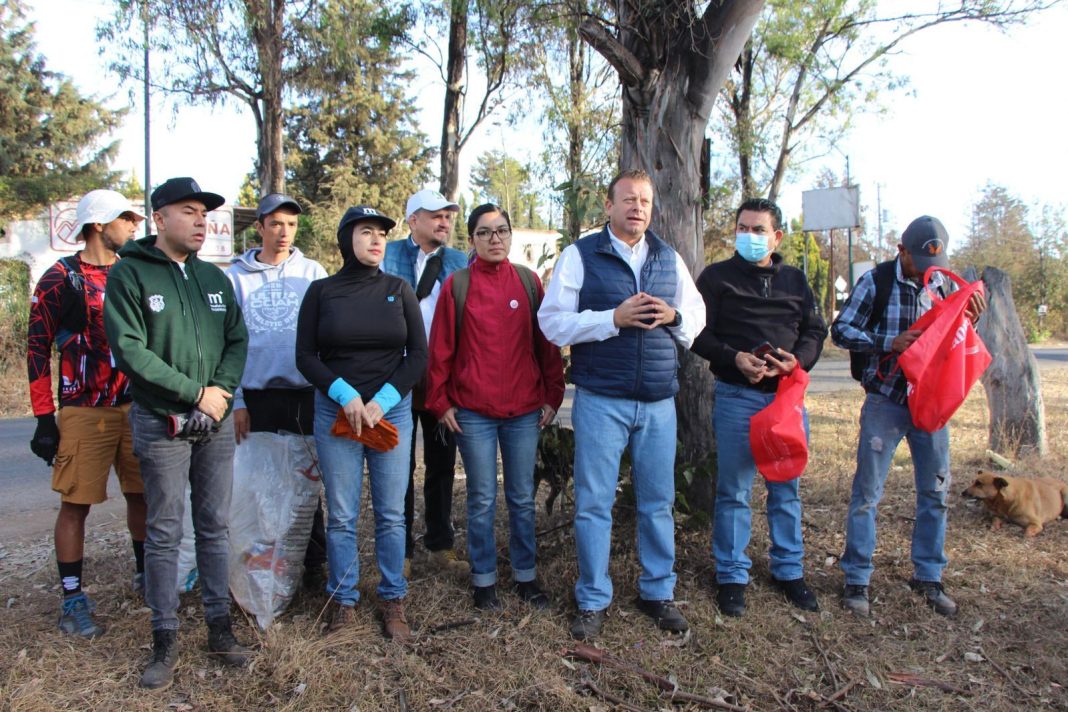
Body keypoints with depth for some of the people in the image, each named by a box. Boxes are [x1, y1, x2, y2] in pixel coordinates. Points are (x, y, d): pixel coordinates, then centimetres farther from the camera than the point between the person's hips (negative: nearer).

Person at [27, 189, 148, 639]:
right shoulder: (60, 279, -4)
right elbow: (38, 349, -4)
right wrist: (44, 420, -8)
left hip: (136, 408, 5)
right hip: (84, 413, -4)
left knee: (143, 494, 11)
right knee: (75, 504, 2)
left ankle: (145, 574, 29)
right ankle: (73, 600, 14)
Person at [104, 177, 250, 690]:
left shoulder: (214, 277, 11)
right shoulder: (130, 274, -5)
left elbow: (238, 340, 8)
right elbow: (129, 350, -13)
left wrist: (222, 389, -9)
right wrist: (195, 391, -15)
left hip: (217, 422, 4)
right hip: (161, 423, -4)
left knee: (215, 526, 10)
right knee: (165, 532, 4)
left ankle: (219, 626, 22)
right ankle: (165, 640, 16)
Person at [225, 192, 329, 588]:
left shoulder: (312, 273, 3)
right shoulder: (237, 277, 3)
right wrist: (236, 401, -2)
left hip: (305, 393, -1)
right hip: (257, 396, 1)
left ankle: (314, 560, 18)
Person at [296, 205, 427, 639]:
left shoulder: (399, 290, 5)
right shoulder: (321, 291, 4)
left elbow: (418, 354, 3)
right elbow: (306, 357, 2)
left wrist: (383, 401, -8)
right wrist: (345, 395, -11)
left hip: (393, 411, 1)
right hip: (335, 413, 0)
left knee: (391, 513, 5)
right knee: (341, 516, 4)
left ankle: (393, 600, 19)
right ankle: (343, 601, 19)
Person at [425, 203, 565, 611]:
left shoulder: (528, 281, 4)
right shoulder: (457, 284, -1)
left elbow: (546, 343, 6)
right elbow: (441, 348, 0)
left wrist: (552, 395, 4)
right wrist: (440, 402, -2)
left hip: (525, 409, 2)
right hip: (473, 412, -1)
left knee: (523, 498, 12)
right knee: (482, 500, 8)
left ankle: (526, 576, 26)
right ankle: (483, 580, 23)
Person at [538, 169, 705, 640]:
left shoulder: (670, 259, 12)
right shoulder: (581, 255, -1)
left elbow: (697, 315, 17)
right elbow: (552, 321, -8)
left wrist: (673, 316, -6)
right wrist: (614, 318, -18)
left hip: (659, 402, 4)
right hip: (601, 401, -3)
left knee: (658, 502, 11)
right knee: (593, 503, 4)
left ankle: (658, 592, 29)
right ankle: (593, 600, 20)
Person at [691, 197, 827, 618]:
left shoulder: (795, 280, 13)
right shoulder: (717, 278, 2)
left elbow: (815, 330, 12)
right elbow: (699, 334, -2)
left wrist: (799, 359, -9)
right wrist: (734, 358, -18)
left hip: (788, 394, 4)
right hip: (736, 396, -3)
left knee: (786, 488, 13)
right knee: (734, 491, 3)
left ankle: (789, 570, 28)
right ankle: (732, 575, 16)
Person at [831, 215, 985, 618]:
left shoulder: (944, 284, 8)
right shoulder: (876, 282, -6)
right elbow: (841, 331, -9)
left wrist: (970, 318, -6)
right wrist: (889, 342, -21)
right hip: (886, 402, -5)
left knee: (935, 491, 11)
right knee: (867, 491, 0)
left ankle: (928, 577, 27)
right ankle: (857, 580, 12)